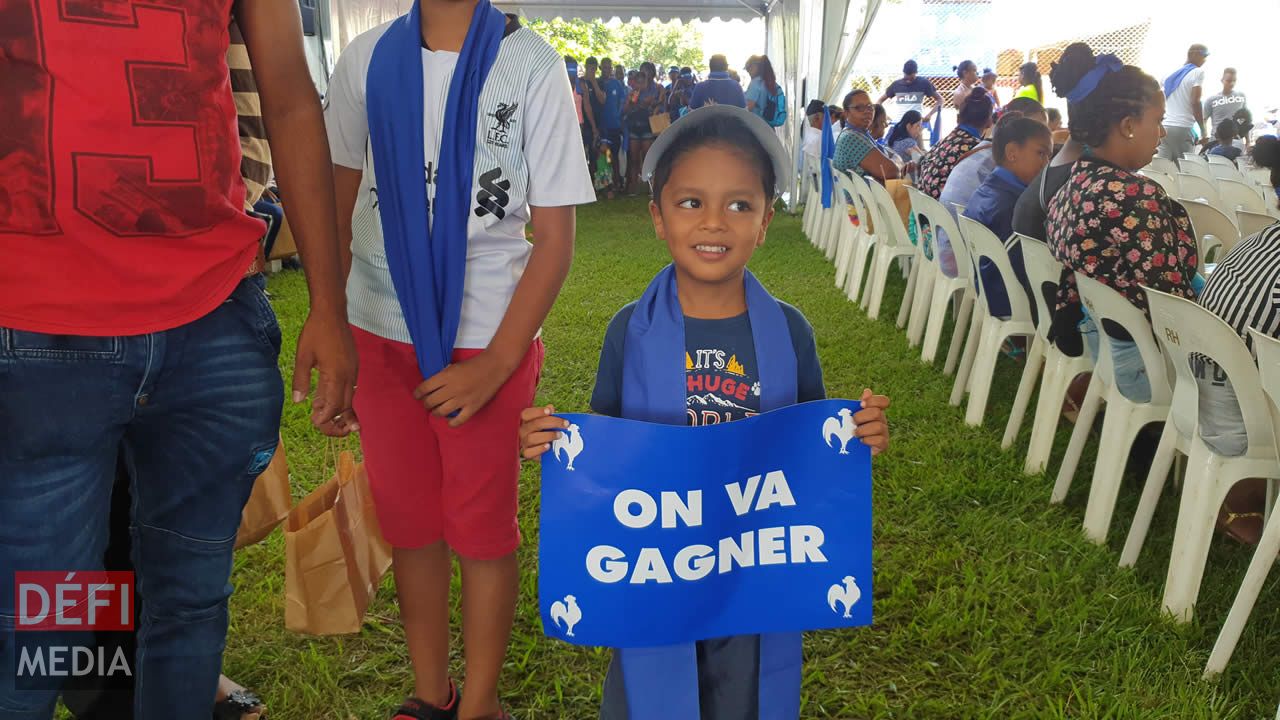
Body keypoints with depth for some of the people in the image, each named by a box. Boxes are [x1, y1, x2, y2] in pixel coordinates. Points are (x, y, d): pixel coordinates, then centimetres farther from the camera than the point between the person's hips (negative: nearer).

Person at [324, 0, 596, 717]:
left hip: (487, 339, -3)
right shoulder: (367, 59, 4)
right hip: (378, 333, 3)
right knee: (406, 520, 13)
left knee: (481, 528, 7)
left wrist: (493, 366, -13)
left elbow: (556, 237, -7)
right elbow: (338, 206, 10)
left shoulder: (531, 63, -5)